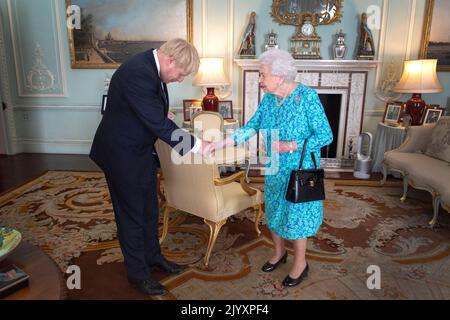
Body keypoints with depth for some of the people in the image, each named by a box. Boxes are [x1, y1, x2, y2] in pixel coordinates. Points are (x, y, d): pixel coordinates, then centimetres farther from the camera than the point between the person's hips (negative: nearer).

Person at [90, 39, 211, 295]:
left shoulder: (152, 66, 0)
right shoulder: (137, 73, -29)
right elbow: (159, 124, -29)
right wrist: (195, 145, -22)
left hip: (141, 150, 9)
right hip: (123, 155, -9)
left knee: (150, 209, 19)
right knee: (132, 214, 7)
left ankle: (152, 255, 40)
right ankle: (138, 273, 26)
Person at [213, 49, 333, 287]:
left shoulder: (307, 97, -20)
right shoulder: (269, 98, -2)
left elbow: (326, 136, -18)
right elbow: (252, 127, 0)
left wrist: (292, 146, -27)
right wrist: (220, 144, -7)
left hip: (300, 171, -6)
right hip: (275, 169, 6)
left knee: (295, 213, 7)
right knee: (274, 211, 18)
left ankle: (300, 263, 30)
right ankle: (279, 252, 42)